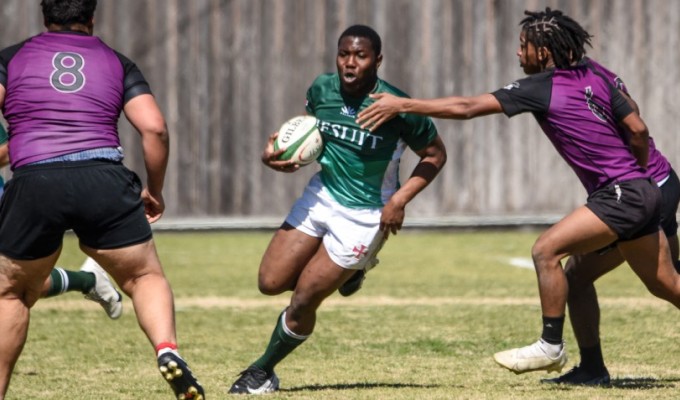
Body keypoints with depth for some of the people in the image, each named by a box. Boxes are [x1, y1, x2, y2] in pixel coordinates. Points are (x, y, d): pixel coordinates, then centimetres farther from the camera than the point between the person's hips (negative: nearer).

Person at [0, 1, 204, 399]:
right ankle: (168, 350, -14)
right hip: (106, 181, 0)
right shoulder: (118, 63, 19)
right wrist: (155, 191, 20)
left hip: (34, 183, 0)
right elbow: (155, 128, 8)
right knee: (146, 276, 14)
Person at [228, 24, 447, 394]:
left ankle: (264, 370, 19)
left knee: (303, 301, -5)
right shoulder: (321, 89, -6)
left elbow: (435, 155, -8)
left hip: (365, 214, -6)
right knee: (270, 282, 1)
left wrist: (399, 201, -18)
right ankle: (350, 268, 26)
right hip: (321, 195, 6)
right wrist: (277, 153, -6)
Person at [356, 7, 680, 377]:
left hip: (621, 194, -9)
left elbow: (466, 108, -14)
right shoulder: (594, 76, 8)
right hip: (642, 192, 9)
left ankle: (551, 346, -7)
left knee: (546, 250, -12)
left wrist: (401, 105, -11)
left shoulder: (540, 89, -13)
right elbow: (638, 129, 9)